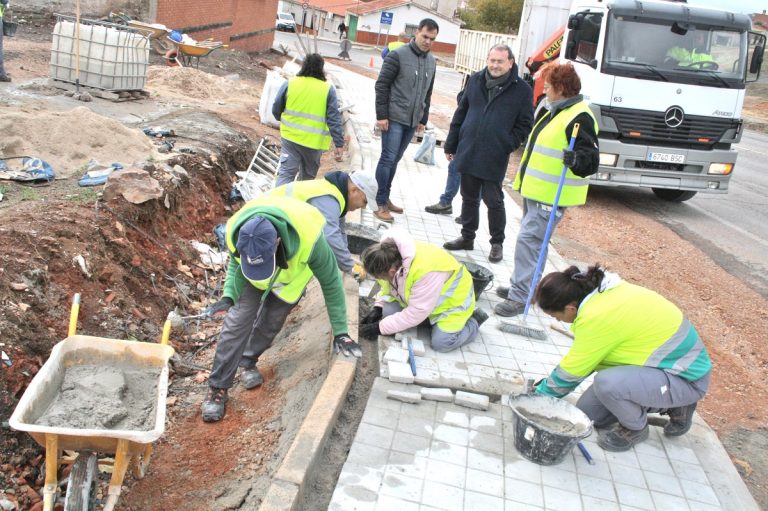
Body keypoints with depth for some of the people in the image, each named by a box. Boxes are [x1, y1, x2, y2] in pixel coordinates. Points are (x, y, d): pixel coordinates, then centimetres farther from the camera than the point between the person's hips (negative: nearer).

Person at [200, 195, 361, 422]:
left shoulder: (308, 238, -45)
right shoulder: (235, 233, -38)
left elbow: (331, 282, -29)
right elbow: (236, 264, -13)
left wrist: (340, 331, -24)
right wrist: (229, 296, -33)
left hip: (291, 278, -1)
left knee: (271, 321, -1)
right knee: (238, 320, -10)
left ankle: (248, 363, 28)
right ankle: (218, 387, 0)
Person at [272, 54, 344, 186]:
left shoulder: (290, 83, -1)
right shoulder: (328, 89, -4)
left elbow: (276, 110, 6)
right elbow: (334, 120, -8)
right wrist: (339, 144, -7)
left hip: (291, 136, 1)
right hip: (314, 141, 0)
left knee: (286, 173, 0)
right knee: (308, 176, 19)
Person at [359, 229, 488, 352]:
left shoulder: (426, 271, -43)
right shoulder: (390, 259, -20)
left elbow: (416, 313, -34)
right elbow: (388, 286, 2)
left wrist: (380, 327, -30)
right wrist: (378, 308, -14)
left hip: (453, 298, -7)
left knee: (441, 342, -21)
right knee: (389, 312, -12)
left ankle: (473, 321, 6)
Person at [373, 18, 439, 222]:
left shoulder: (431, 61, 12)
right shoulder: (398, 55, -8)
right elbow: (381, 85, -9)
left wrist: (423, 119, 16)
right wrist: (381, 115, -13)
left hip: (412, 121, 6)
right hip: (394, 118, -6)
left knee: (395, 160, 11)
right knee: (388, 158, -5)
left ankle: (385, 198, 19)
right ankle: (381, 203, 0)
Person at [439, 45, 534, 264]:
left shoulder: (522, 89, -5)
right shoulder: (476, 80, 6)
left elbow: (525, 125, 0)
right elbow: (461, 112, 11)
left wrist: (507, 146, -10)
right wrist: (451, 144, 10)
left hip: (494, 159, -4)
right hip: (468, 153, 4)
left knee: (494, 201, 3)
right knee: (469, 198, 14)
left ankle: (497, 243, 19)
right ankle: (467, 237, 29)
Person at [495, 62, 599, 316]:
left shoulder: (579, 118, -18)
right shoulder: (555, 111, 14)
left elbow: (591, 159, -23)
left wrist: (577, 160, -43)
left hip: (552, 195, -10)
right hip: (535, 188, 10)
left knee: (528, 240, -12)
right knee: (531, 239, 18)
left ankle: (520, 297, -6)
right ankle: (519, 285, 30)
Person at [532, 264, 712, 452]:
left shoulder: (599, 317, -31)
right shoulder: (602, 293, -3)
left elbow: (572, 371, -17)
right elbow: (581, 357, 7)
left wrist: (541, 393, -1)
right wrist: (547, 384, 8)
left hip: (687, 379, -9)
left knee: (607, 383, -34)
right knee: (587, 409, 6)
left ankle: (636, 429, -1)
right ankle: (672, 404, 17)